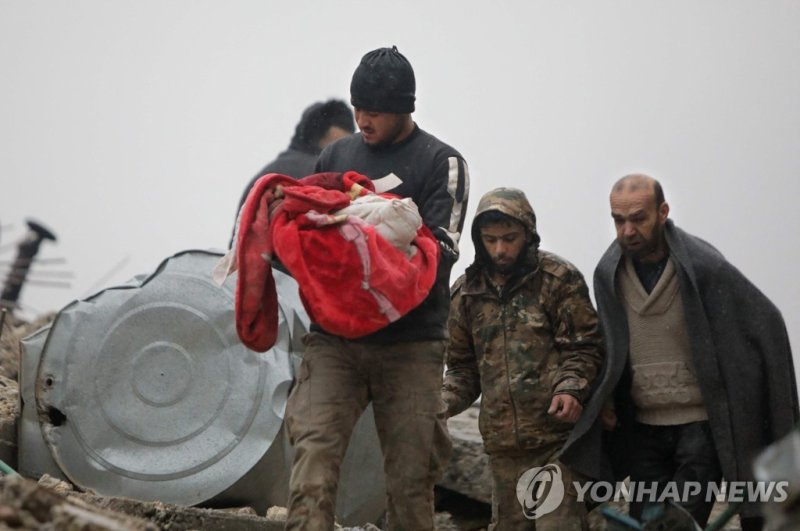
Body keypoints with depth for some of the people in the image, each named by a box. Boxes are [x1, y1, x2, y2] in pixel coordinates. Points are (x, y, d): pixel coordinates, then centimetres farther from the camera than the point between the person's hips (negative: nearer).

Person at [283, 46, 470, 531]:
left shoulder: (442, 162, 3)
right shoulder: (336, 156, 15)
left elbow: (440, 252, -9)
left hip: (410, 343, -2)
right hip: (334, 338, 3)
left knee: (410, 477, 0)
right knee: (313, 455, -15)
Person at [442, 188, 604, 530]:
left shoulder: (559, 279, 0)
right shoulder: (466, 292, 12)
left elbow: (585, 346, -1)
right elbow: (463, 366, 18)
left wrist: (571, 388, -19)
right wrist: (441, 403, 0)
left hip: (557, 437, -5)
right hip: (503, 443, 5)